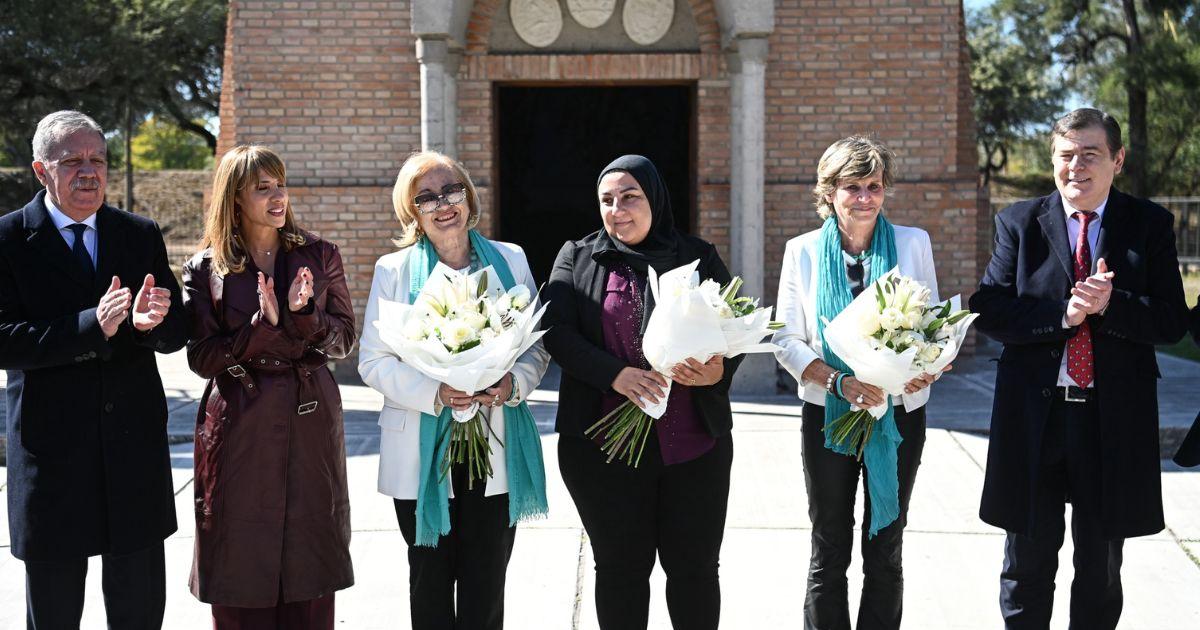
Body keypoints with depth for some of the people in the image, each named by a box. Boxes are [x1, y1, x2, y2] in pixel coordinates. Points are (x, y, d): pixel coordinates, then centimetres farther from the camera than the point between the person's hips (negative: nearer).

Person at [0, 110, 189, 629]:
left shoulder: (141, 235, 6)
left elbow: (177, 334, 4)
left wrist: (149, 323, -20)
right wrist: (92, 326, -26)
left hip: (136, 446, 3)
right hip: (51, 447, -3)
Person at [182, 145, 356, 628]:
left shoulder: (319, 256, 7)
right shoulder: (206, 269, 2)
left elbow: (345, 340, 4)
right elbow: (202, 358, -3)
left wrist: (304, 316, -15)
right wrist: (262, 326, -17)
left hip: (311, 420, 1)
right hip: (239, 425, -1)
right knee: (242, 560, 2)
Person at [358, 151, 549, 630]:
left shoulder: (510, 260, 6)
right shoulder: (394, 270, 0)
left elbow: (538, 343, 8)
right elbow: (373, 362, -3)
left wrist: (514, 382, -14)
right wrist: (435, 392, -19)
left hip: (497, 447, 1)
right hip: (422, 451, -1)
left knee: (487, 586, 7)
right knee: (430, 579, 10)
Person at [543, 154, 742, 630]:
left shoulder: (698, 258, 6)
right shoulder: (577, 258, 5)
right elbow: (557, 332, -6)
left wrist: (719, 370, -19)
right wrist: (616, 374, -22)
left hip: (694, 443, 1)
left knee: (694, 566, 8)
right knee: (621, 568, 9)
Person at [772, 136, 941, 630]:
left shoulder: (913, 243, 0)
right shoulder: (803, 251, -1)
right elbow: (786, 339, -4)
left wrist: (927, 367, -18)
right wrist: (838, 381, -20)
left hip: (899, 412, 1)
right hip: (827, 414, -1)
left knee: (886, 551, 11)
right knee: (829, 553, 9)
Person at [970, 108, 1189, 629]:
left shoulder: (1150, 225, 1)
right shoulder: (1019, 223, 1)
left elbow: (1173, 321, -5)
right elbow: (988, 310, -7)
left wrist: (1111, 304, -22)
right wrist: (1061, 314, -20)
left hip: (1115, 421, 0)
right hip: (1034, 416, 0)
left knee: (1101, 571, 15)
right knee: (1027, 565, 11)